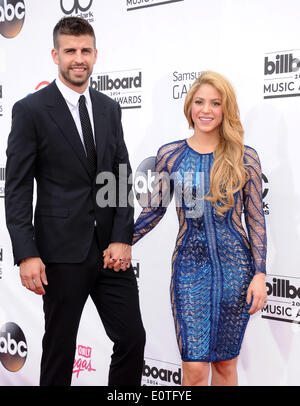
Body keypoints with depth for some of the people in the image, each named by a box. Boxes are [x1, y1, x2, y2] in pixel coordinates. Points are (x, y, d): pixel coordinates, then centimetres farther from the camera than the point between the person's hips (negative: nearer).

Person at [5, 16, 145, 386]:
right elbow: (17, 190, -8)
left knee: (132, 339, 7)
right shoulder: (30, 110, -6)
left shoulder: (109, 108, 10)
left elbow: (122, 176, 8)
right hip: (62, 250, -4)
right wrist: (26, 254, -15)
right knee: (60, 346, 9)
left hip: (111, 247, 5)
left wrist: (122, 238, -3)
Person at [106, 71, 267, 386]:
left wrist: (259, 274, -4)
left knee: (225, 362, 12)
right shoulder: (170, 155, 1)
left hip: (235, 266, 0)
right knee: (194, 368, -3)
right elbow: (155, 208, 9)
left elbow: (255, 218, 1)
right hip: (189, 266, 0)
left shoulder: (244, 158, -1)